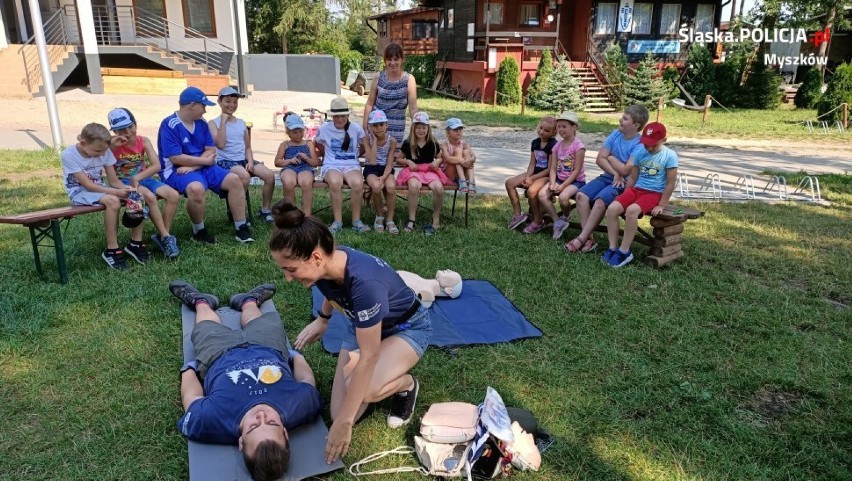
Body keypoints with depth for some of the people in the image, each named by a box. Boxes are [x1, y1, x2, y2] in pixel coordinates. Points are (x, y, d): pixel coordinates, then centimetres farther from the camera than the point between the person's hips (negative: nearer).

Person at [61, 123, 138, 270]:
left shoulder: (104, 152, -6)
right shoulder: (68, 155, -19)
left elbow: (114, 181, -3)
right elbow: (88, 185, -23)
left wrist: (126, 189, -25)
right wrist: (116, 192, -31)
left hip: (100, 188, 6)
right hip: (80, 192, -5)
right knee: (112, 201, -34)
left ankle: (135, 243, -6)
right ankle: (111, 250, -26)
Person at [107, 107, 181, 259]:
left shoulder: (143, 141, -2)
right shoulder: (112, 144, -8)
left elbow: (157, 166, -11)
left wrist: (137, 177, -24)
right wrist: (110, 145, -28)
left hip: (143, 178, 4)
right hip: (124, 182, -4)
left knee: (174, 196, -22)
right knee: (149, 197, -35)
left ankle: (162, 236, -10)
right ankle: (166, 237, -24)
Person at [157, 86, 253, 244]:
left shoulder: (201, 123, 9)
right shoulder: (169, 125, -12)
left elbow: (211, 150, 3)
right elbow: (176, 158, -20)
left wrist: (193, 166, -14)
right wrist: (205, 161, -11)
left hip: (202, 167, 7)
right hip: (177, 171, -7)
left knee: (234, 180, -10)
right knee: (196, 188, -37)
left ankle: (241, 228, -6)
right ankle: (199, 231, -14)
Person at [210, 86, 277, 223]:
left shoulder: (241, 123, 16)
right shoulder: (213, 123, 1)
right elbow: (220, 144, -15)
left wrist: (250, 161, -3)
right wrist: (223, 121, -13)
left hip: (243, 160, 5)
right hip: (225, 161, -5)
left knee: (270, 175, -19)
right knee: (245, 176, -37)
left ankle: (265, 210, -2)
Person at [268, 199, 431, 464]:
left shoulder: (364, 281, -41)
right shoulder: (324, 267, -21)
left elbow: (368, 356, -33)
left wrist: (344, 422, -28)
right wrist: (322, 320, 22)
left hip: (407, 327, -6)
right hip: (363, 325, 6)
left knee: (363, 390, -33)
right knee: (340, 413, -7)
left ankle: (407, 384, -1)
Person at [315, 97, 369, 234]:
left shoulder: (356, 128, 7)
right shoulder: (324, 129, 7)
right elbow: (318, 144, 26)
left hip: (352, 165, 1)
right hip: (331, 166, 0)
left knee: (358, 183, -35)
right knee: (335, 182, -38)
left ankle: (356, 220, -21)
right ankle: (337, 221, -27)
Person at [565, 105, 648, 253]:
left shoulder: (640, 145, -14)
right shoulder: (616, 134, 4)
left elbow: (625, 170, -22)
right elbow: (600, 159, 0)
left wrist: (610, 158, -6)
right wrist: (615, 173, -13)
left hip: (625, 183, -6)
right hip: (608, 176, 6)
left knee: (601, 200, -32)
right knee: (581, 195, -18)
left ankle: (582, 238, -23)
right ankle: (589, 238, -20)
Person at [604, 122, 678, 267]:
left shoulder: (670, 156, -7)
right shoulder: (640, 153, 6)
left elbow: (671, 184, -7)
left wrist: (661, 205, -10)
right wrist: (625, 197, 6)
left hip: (654, 193, -5)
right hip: (636, 189, 5)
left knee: (632, 210, -34)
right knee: (612, 208, -21)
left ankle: (624, 251, -22)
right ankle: (613, 248, -13)